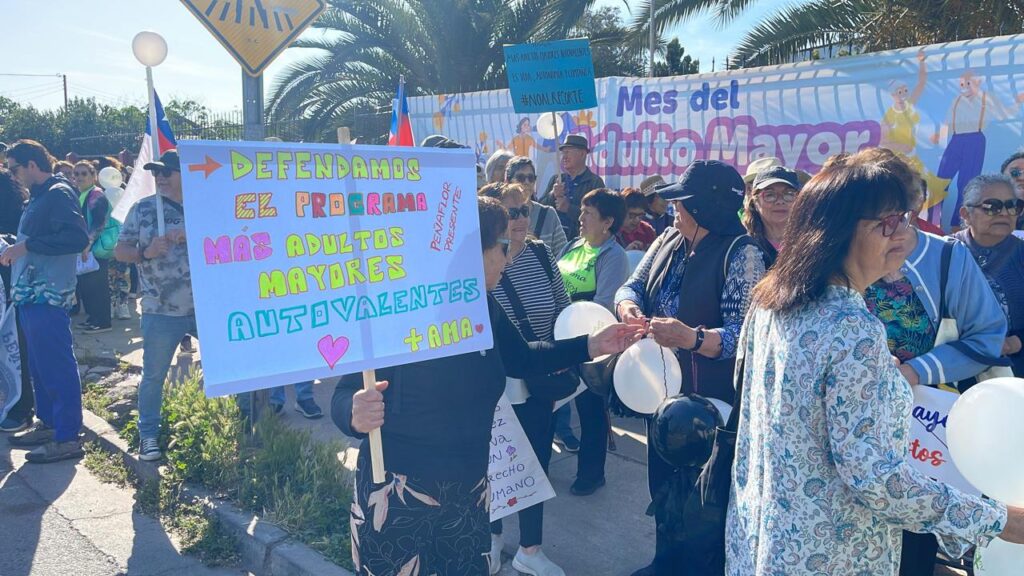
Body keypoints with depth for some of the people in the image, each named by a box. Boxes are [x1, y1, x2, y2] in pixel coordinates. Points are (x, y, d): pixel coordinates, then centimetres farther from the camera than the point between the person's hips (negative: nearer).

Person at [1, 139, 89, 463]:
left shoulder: (58, 194, -11)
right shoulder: (38, 196, 17)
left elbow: (77, 238, -23)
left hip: (48, 297, -10)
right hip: (31, 296, 10)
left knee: (57, 367, -6)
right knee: (39, 366, 17)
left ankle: (67, 438, 0)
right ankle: (47, 424, 29)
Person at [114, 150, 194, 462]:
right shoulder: (142, 208, 2)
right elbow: (120, 250, 4)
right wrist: (146, 252, -17)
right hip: (161, 311, -1)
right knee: (153, 376, 8)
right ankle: (148, 435, 24)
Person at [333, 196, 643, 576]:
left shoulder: (485, 308, 2)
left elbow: (520, 358, 18)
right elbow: (347, 393, -18)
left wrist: (590, 345, 11)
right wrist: (355, 413, -41)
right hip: (396, 495, -6)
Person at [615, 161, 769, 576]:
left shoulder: (741, 253, -19)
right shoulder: (669, 240, 3)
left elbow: (744, 333, -26)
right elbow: (633, 285, 4)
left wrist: (691, 338, -43)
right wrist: (628, 306, -20)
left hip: (710, 397, -7)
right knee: (662, 476, 21)